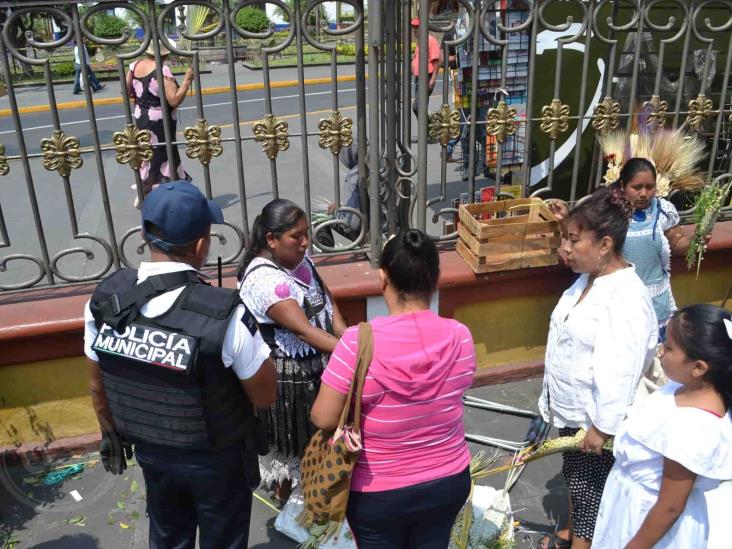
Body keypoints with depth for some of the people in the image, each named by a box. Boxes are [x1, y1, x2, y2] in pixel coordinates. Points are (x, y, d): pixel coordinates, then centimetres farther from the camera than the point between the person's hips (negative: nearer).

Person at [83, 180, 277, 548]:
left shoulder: (104, 299, -17)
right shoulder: (224, 315, -33)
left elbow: (98, 385, -1)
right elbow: (265, 396, -19)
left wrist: (110, 435, 17)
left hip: (150, 451, 4)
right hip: (216, 458, -4)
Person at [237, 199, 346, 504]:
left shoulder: (298, 257, -4)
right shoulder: (264, 280, -31)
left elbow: (326, 300, 2)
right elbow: (303, 330, -35)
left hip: (313, 362, 7)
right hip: (286, 374, -7)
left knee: (310, 428, 25)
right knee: (290, 434, 14)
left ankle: (303, 476, 50)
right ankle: (284, 492, 39)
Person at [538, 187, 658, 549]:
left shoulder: (626, 298, -28)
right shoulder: (588, 278, 3)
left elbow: (619, 373, -28)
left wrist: (602, 427, -23)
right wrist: (553, 401, 18)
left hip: (595, 417, -9)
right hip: (571, 409, 9)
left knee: (589, 486, 9)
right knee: (573, 475, 27)